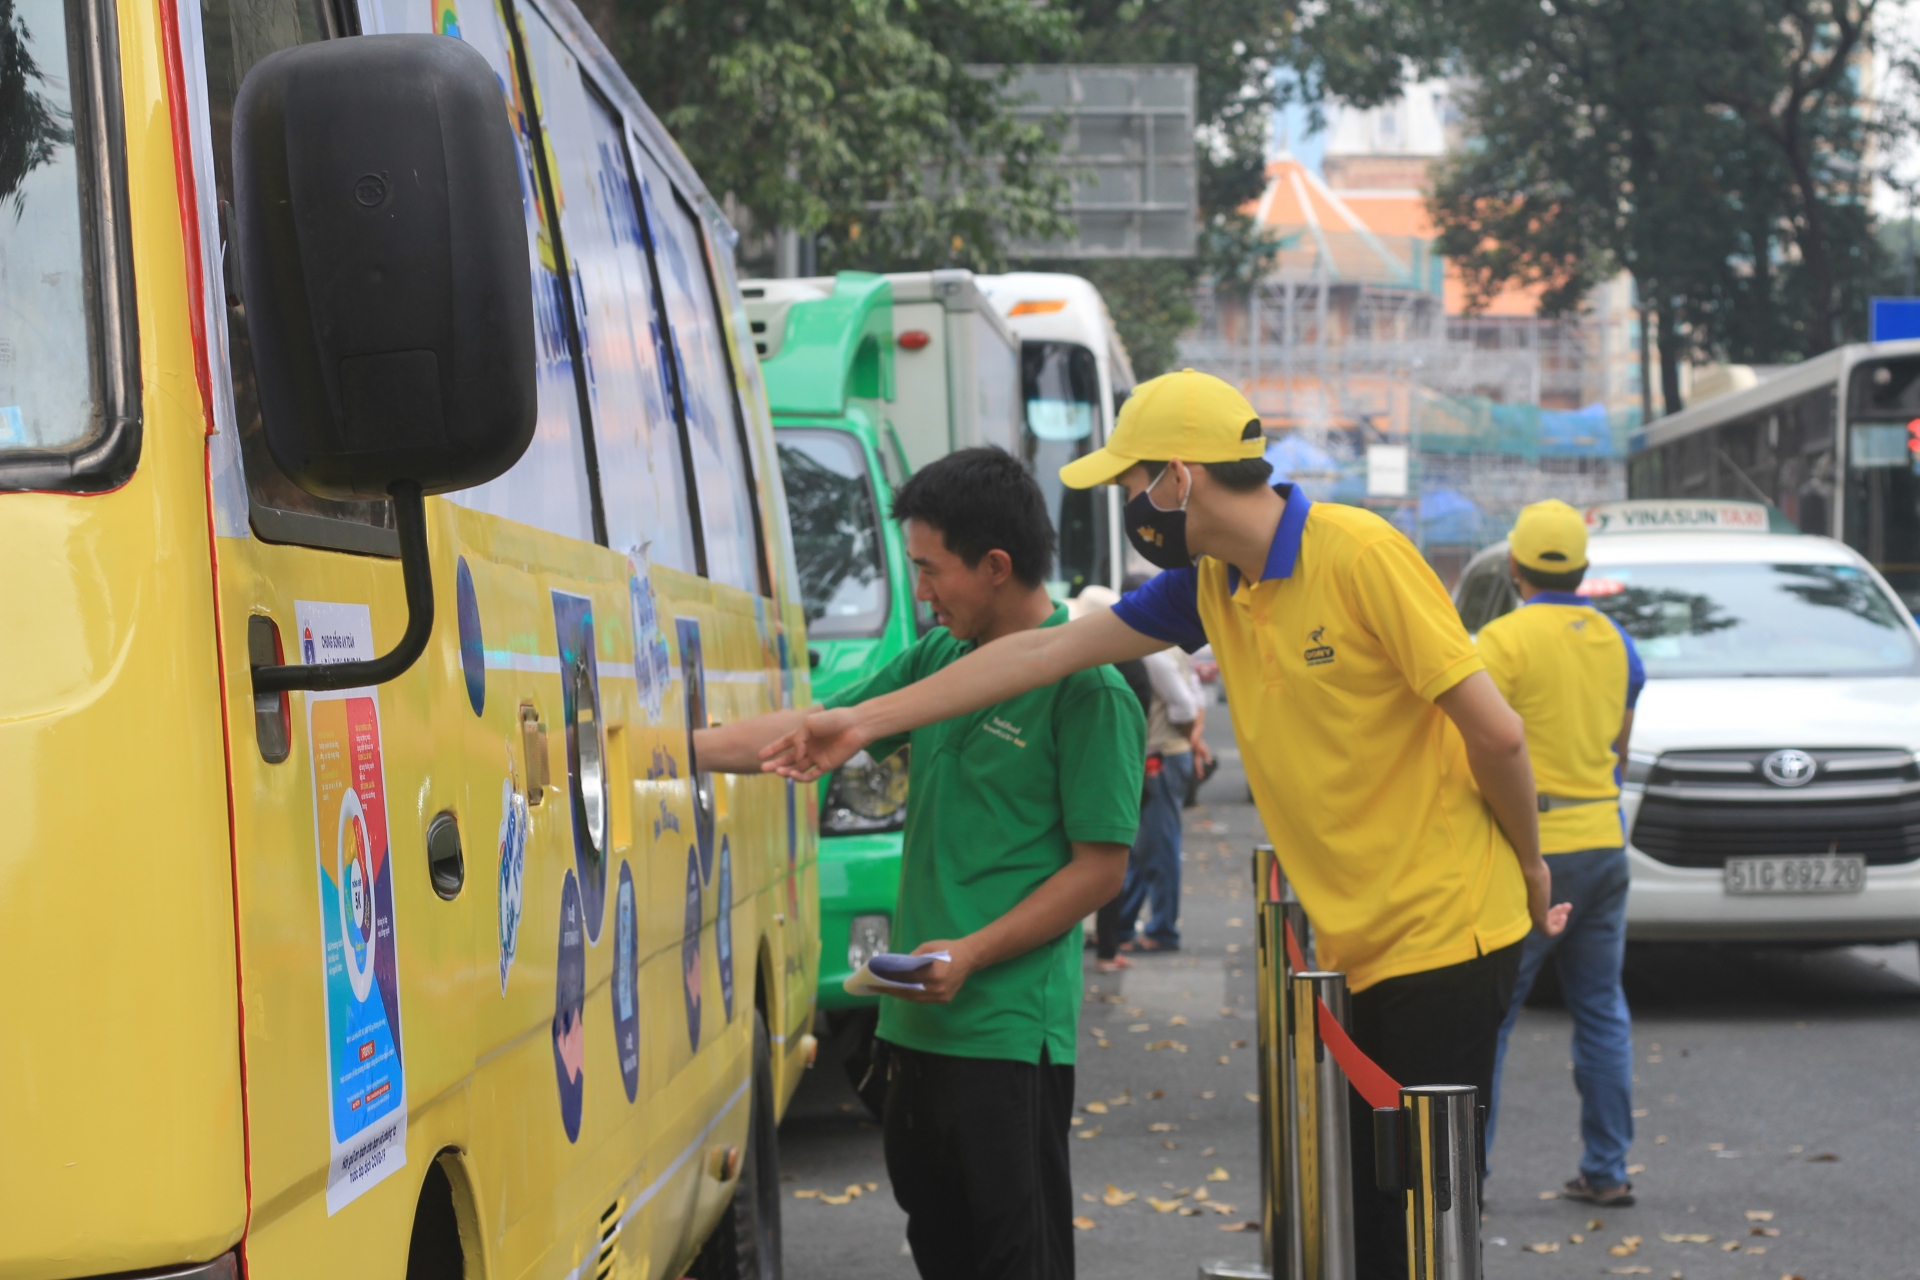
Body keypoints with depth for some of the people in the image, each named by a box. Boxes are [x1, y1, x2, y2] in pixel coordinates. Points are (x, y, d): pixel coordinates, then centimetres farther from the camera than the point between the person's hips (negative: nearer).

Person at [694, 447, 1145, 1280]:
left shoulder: (1086, 688, -13)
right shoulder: (939, 659, 10)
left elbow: (1101, 867, -13)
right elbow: (810, 732, 14)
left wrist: (970, 954, -18)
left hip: (1011, 1028, -8)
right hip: (919, 1019, 8)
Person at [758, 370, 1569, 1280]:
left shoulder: (1358, 555, -14)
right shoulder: (1210, 584, 10)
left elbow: (1496, 732, -12)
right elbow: (1048, 651, 15)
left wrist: (1531, 874, 0)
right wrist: (865, 721, 17)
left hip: (1443, 939, -7)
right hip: (1356, 951, 7)